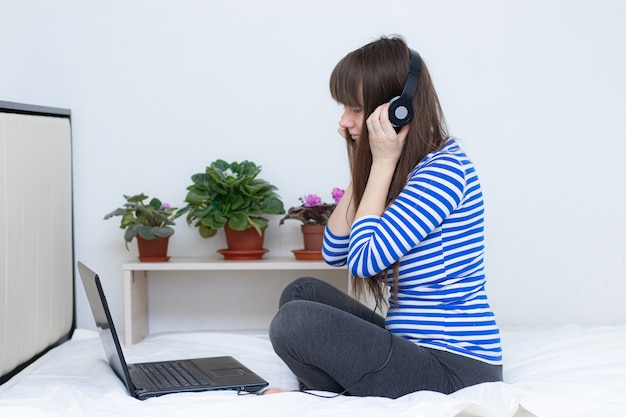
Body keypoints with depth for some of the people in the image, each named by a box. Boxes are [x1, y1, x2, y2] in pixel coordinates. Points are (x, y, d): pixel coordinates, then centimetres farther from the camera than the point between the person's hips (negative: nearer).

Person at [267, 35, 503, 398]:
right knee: (303, 292, 14)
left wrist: (382, 163, -14)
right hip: (416, 346, 10)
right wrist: (364, 166, 5)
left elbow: (364, 259, -21)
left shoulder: (444, 170, -17)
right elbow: (335, 252, 11)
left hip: (455, 369, -10)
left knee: (294, 321, -22)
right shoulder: (405, 169, 12)